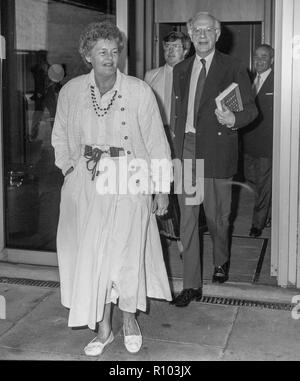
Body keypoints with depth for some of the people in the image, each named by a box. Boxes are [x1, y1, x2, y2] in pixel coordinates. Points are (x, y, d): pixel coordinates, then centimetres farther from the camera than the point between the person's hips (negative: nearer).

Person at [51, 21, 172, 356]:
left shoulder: (140, 92, -6)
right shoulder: (71, 91, 2)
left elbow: (157, 142, -1)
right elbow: (60, 135, 19)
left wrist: (162, 188, -2)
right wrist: (67, 166, 6)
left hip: (129, 183, -2)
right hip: (86, 184, 3)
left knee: (127, 253, 0)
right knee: (91, 255, 4)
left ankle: (129, 317, 28)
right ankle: (103, 327, 23)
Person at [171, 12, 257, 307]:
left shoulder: (233, 69, 1)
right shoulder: (180, 70, 15)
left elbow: (251, 108, 1)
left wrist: (234, 120, -20)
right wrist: (176, 146, 11)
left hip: (215, 152, -3)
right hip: (185, 152, 3)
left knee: (217, 217, 8)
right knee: (187, 218, 1)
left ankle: (221, 261, 39)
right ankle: (191, 285, 8)